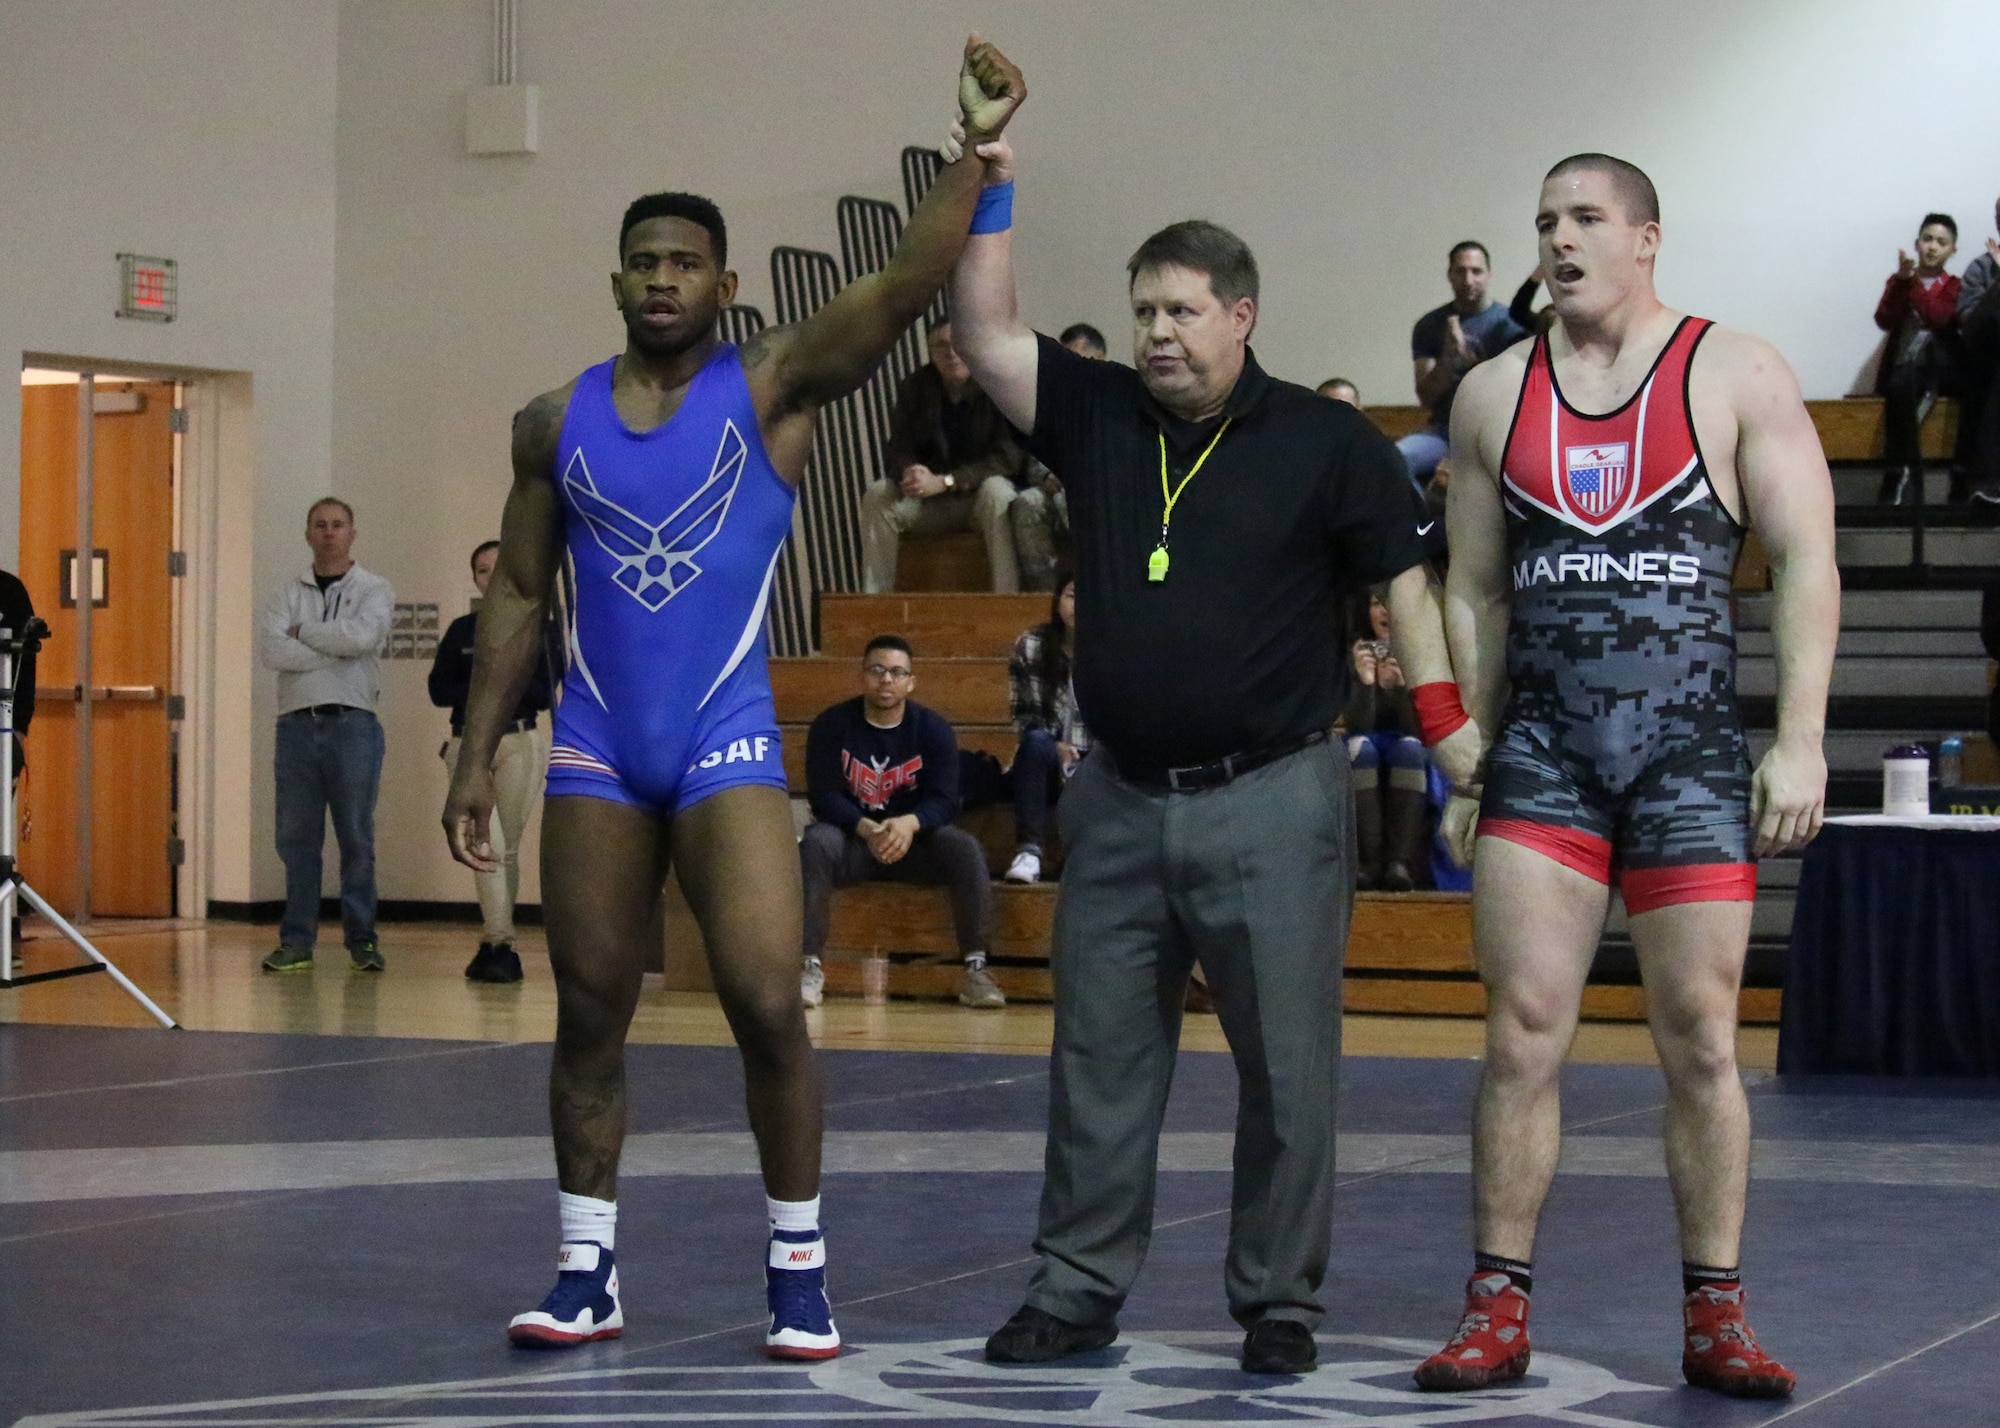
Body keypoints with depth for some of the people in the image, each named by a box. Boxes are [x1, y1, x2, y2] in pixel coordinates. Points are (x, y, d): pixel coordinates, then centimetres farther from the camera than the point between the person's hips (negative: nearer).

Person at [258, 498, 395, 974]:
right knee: (296, 837, 2)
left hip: (352, 724, -2)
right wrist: (333, 651, -8)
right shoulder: (286, 594, 13)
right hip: (297, 722, 2)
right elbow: (270, 649, -5)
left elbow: (361, 636, -14)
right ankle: (297, 942, 6)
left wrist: (303, 631, -3)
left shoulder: (374, 591, 7)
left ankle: (361, 939, 3)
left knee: (356, 836, -2)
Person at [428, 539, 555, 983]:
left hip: (519, 745, 0)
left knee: (509, 849, 4)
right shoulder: (461, 631, 9)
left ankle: (493, 945, 15)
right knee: (488, 844, -14)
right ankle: (502, 945, -19)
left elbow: (545, 693, 2)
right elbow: (438, 690, 5)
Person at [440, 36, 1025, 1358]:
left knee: (768, 1006, -10)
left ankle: (799, 1272, 3)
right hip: (596, 746, 3)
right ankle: (588, 1274, 16)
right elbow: (518, 594, 11)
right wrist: (479, 757, 7)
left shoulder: (773, 387, -3)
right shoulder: (557, 424, 6)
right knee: (589, 1015, 6)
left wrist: (979, 147, -28)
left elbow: (911, 283, -16)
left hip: (727, 741, -3)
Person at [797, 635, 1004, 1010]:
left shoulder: (933, 729, -2)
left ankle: (975, 968, -24)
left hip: (914, 841, 1)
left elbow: (944, 799, -11)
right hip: (851, 840, -1)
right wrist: (866, 828, -31)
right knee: (815, 843, -32)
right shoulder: (831, 725, -5)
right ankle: (810, 967, -31)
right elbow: (822, 795, -12)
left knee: (965, 848, -27)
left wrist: (909, 824, -34)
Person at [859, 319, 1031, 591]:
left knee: (995, 490, -37)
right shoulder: (917, 387, 1)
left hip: (983, 496, -4)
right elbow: (897, 449, 1)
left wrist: (944, 482, -27)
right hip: (931, 504, 4)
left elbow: (1008, 458, -19)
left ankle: (1006, 598, -42)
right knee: (877, 495, -19)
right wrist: (909, 472, -26)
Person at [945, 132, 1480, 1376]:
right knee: (1099, 1062, 8)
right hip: (1121, 801, 4)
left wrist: (1452, 732, -10)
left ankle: (1280, 1304, 12)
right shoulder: (1095, 415, 8)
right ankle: (1078, 1291, 17)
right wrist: (992, 189, -5)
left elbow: (1405, 585, -2)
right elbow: (987, 333, 3)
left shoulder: (1324, 442, -1)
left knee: (1286, 1066, 2)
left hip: (1272, 800, -3)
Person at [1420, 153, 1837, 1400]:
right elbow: (1473, 592, 13)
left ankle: (1716, 1319, 11)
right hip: (1542, 750, 2)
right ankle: (1498, 1311, 4)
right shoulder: (1494, 395, 10)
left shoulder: (1738, 376, 2)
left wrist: (1802, 740, -12)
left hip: (1693, 749, -2)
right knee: (1524, 1036, -3)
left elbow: (1807, 562, -3)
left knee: (1701, 1043, 2)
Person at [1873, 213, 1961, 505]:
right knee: (1900, 387, -36)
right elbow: (1884, 321, -1)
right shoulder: (1899, 280, 16)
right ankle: (1903, 479, -36)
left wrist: (1915, 283, -14)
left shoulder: (1953, 286, 12)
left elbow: (1940, 319, -9)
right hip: (1901, 367, 1)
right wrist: (1902, 282, -12)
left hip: (1936, 366, -1)